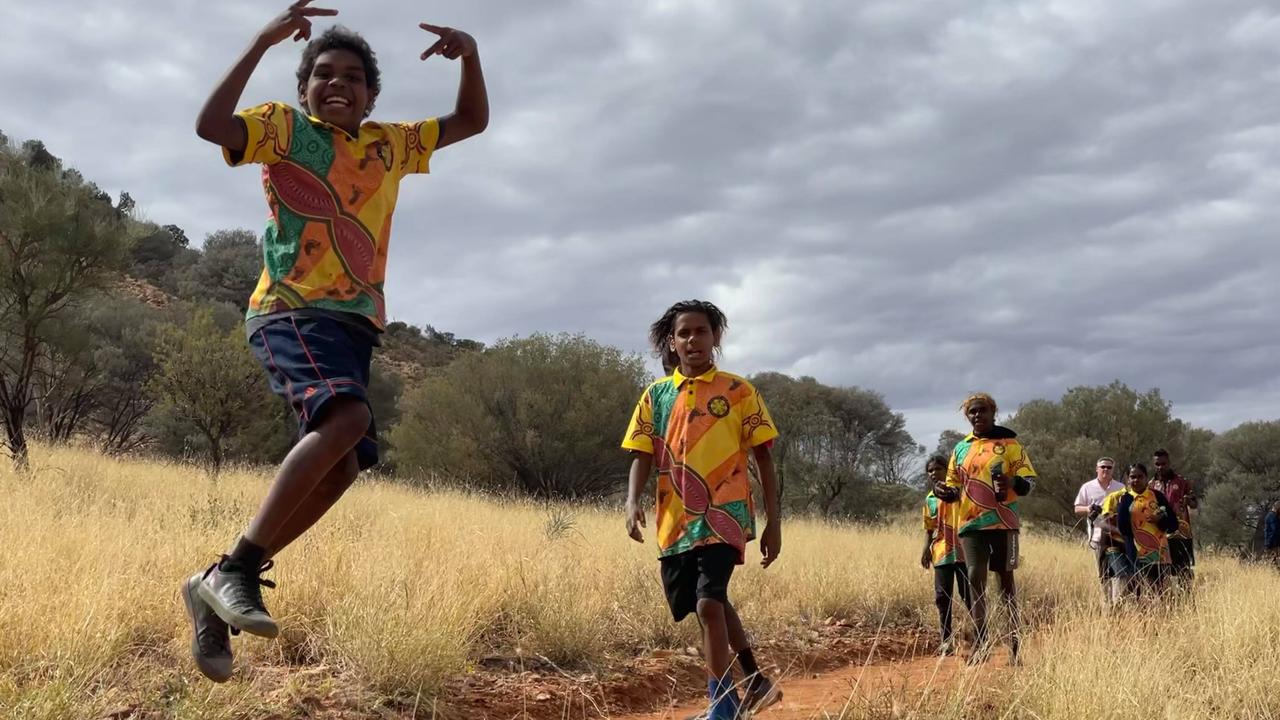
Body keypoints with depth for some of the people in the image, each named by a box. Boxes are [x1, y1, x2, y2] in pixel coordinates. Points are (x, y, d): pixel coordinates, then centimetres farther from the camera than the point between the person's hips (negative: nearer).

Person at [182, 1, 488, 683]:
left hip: (353, 322, 7)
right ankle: (235, 568, -26)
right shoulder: (283, 127, 4)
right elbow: (210, 125, -15)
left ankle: (218, 586, 7)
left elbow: (471, 122, 27)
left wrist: (470, 56, 8)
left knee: (339, 466, -3)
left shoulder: (389, 144, 21)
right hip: (291, 311, -7)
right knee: (348, 418, -32)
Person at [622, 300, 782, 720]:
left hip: (724, 516, -4)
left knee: (709, 604, -19)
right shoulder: (656, 395, 10)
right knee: (713, 605, 14)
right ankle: (755, 683, 35)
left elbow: (763, 457, 3)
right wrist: (633, 501, -14)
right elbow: (642, 455, 5)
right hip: (675, 522, 4)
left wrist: (773, 521, -2)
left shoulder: (738, 391, 2)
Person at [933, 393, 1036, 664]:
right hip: (970, 524, 3)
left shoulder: (1009, 443, 3)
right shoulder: (961, 448, 14)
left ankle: (1015, 641, 8)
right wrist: (945, 492, -3)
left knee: (1006, 579, 2)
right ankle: (981, 644, 2)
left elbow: (1028, 480, -1)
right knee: (975, 578, -2)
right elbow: (954, 487, 20)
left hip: (1003, 522, -3)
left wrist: (1012, 482, -23)